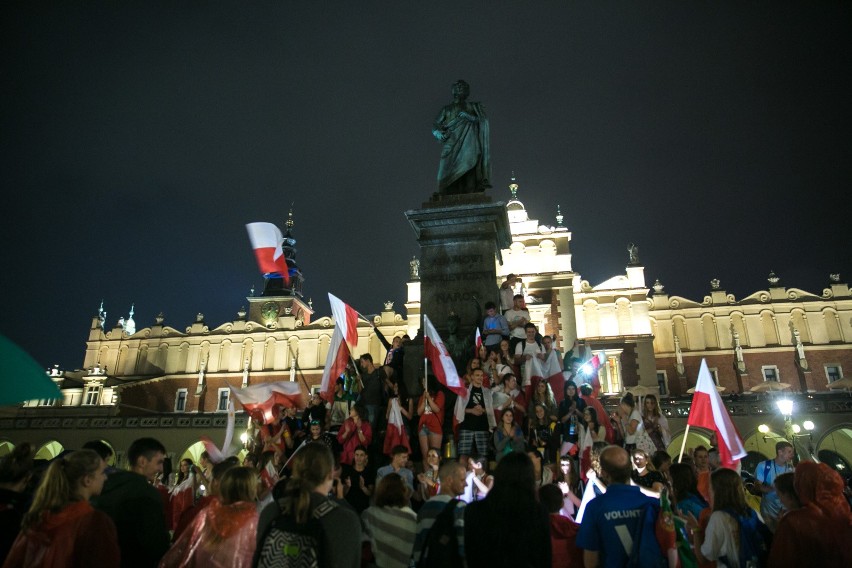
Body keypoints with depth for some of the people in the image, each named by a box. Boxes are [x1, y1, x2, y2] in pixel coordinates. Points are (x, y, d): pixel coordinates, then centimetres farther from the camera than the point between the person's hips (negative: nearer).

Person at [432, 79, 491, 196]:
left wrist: (468, 117, -7)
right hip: (451, 145, 1)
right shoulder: (447, 109, 24)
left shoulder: (473, 107, 21)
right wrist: (438, 133, -6)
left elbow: (483, 120, 7)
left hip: (467, 142, -1)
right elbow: (435, 125, 17)